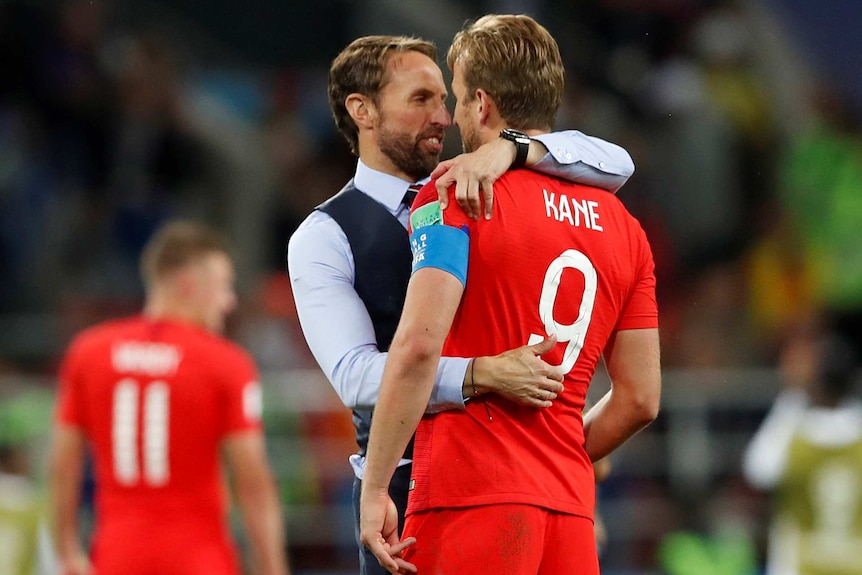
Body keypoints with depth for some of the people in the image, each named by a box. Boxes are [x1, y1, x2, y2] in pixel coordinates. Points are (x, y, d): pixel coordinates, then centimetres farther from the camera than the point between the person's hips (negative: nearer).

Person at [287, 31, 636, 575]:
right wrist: (483, 374, -30)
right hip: (407, 481, -3)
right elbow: (356, 373, -15)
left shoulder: (481, 197, 13)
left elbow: (615, 165, 0)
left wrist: (509, 148, -19)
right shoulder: (323, 238, 0)